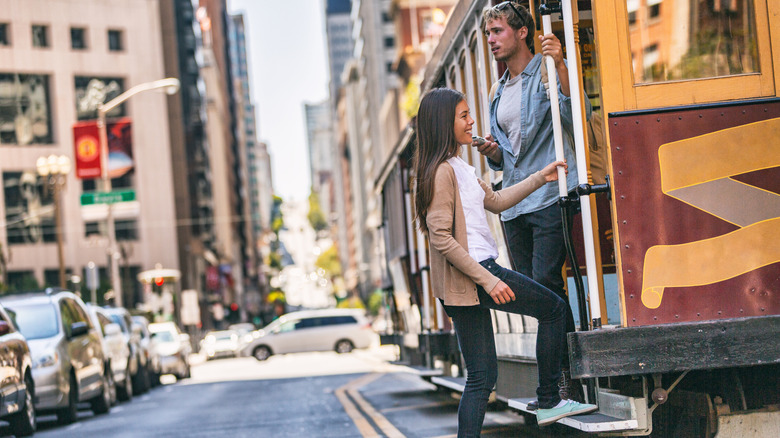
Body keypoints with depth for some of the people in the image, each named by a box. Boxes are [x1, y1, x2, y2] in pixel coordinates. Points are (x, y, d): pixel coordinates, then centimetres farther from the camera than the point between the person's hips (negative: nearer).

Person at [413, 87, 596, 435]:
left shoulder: (459, 168, 17)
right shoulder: (441, 172, -14)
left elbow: (494, 201, 29)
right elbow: (441, 238, -19)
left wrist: (541, 178, 29)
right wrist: (488, 280, -21)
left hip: (464, 284, 10)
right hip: (474, 272, -10)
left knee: (482, 376, 7)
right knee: (553, 308, 6)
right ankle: (548, 402, 13)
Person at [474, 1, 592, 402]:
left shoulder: (548, 70, 0)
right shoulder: (498, 92, 20)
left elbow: (578, 116, -17)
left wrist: (559, 66, -26)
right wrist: (492, 152, 3)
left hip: (549, 196, -7)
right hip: (513, 202, 7)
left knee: (546, 285, -15)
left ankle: (572, 381, -10)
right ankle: (553, 384, 10)